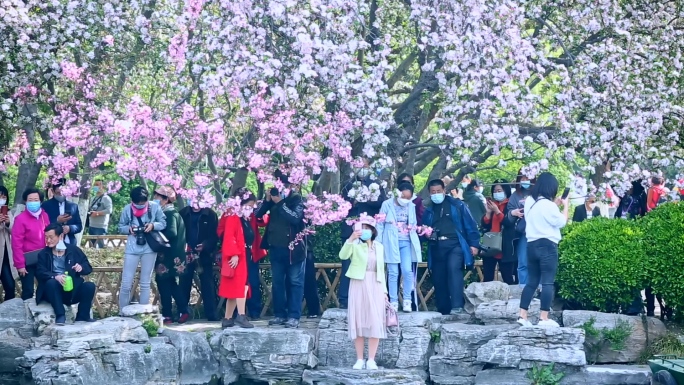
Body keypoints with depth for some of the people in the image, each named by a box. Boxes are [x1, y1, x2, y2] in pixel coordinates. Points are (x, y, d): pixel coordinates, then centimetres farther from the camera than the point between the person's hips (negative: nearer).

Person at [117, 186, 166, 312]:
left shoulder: (155, 207, -6)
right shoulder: (127, 209, -6)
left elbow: (163, 223, 0)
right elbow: (121, 227, 4)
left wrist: (153, 225, -19)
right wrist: (128, 229, -17)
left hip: (149, 249, 0)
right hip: (132, 249, 0)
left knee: (145, 284, 9)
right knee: (126, 284, -2)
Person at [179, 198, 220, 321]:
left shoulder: (210, 214, -1)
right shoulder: (183, 213, 3)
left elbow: (214, 235, -3)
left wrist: (205, 245, -19)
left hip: (204, 255, -1)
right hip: (186, 254, 1)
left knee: (208, 284, 1)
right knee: (184, 284, 3)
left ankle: (211, 313, 3)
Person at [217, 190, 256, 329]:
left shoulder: (247, 221, 18)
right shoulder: (232, 218, -8)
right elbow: (228, 237, -17)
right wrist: (234, 254, -24)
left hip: (246, 257, 9)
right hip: (237, 258, -9)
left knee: (233, 289, 9)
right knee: (241, 285, -15)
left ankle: (227, 319, 12)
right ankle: (241, 316, -19)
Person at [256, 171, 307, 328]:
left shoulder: (297, 199, -8)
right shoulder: (273, 198, 6)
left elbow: (295, 217, -23)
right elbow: (258, 214, -1)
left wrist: (280, 203, -24)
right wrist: (267, 199, -13)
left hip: (293, 247, -5)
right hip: (276, 247, 5)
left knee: (294, 282, -1)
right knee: (277, 282, 9)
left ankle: (294, 316, -1)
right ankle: (280, 314, 16)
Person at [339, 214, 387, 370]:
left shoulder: (379, 247, 13)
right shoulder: (355, 245, 1)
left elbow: (381, 270, 15)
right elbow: (343, 256, -19)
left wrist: (384, 290, 10)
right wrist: (351, 239, -32)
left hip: (375, 286, 3)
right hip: (358, 285, -3)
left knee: (375, 322, -4)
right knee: (358, 321, -1)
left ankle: (371, 359, 0)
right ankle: (359, 359, 5)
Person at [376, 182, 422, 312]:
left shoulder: (411, 206, 7)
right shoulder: (387, 204, -3)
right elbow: (380, 225, 0)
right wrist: (379, 243, -3)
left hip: (406, 242, 2)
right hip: (391, 242, -2)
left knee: (407, 271, -8)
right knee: (393, 273, -1)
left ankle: (407, 301, 2)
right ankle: (393, 302, 4)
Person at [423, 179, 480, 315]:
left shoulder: (457, 205, 5)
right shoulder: (428, 210, 16)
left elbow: (470, 225, 2)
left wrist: (474, 244, -4)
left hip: (455, 245, -4)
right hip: (436, 247, 4)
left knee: (454, 268, -26)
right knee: (438, 279, 3)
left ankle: (457, 306, -31)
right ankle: (443, 310, 14)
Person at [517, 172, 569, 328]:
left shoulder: (529, 201, 9)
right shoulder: (547, 204, -14)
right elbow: (561, 222, -5)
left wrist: (555, 205, 18)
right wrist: (565, 206, 7)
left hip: (531, 245, 8)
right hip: (547, 246, -8)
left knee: (531, 281, 12)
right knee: (547, 282, -4)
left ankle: (522, 316, 7)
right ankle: (544, 318, -7)